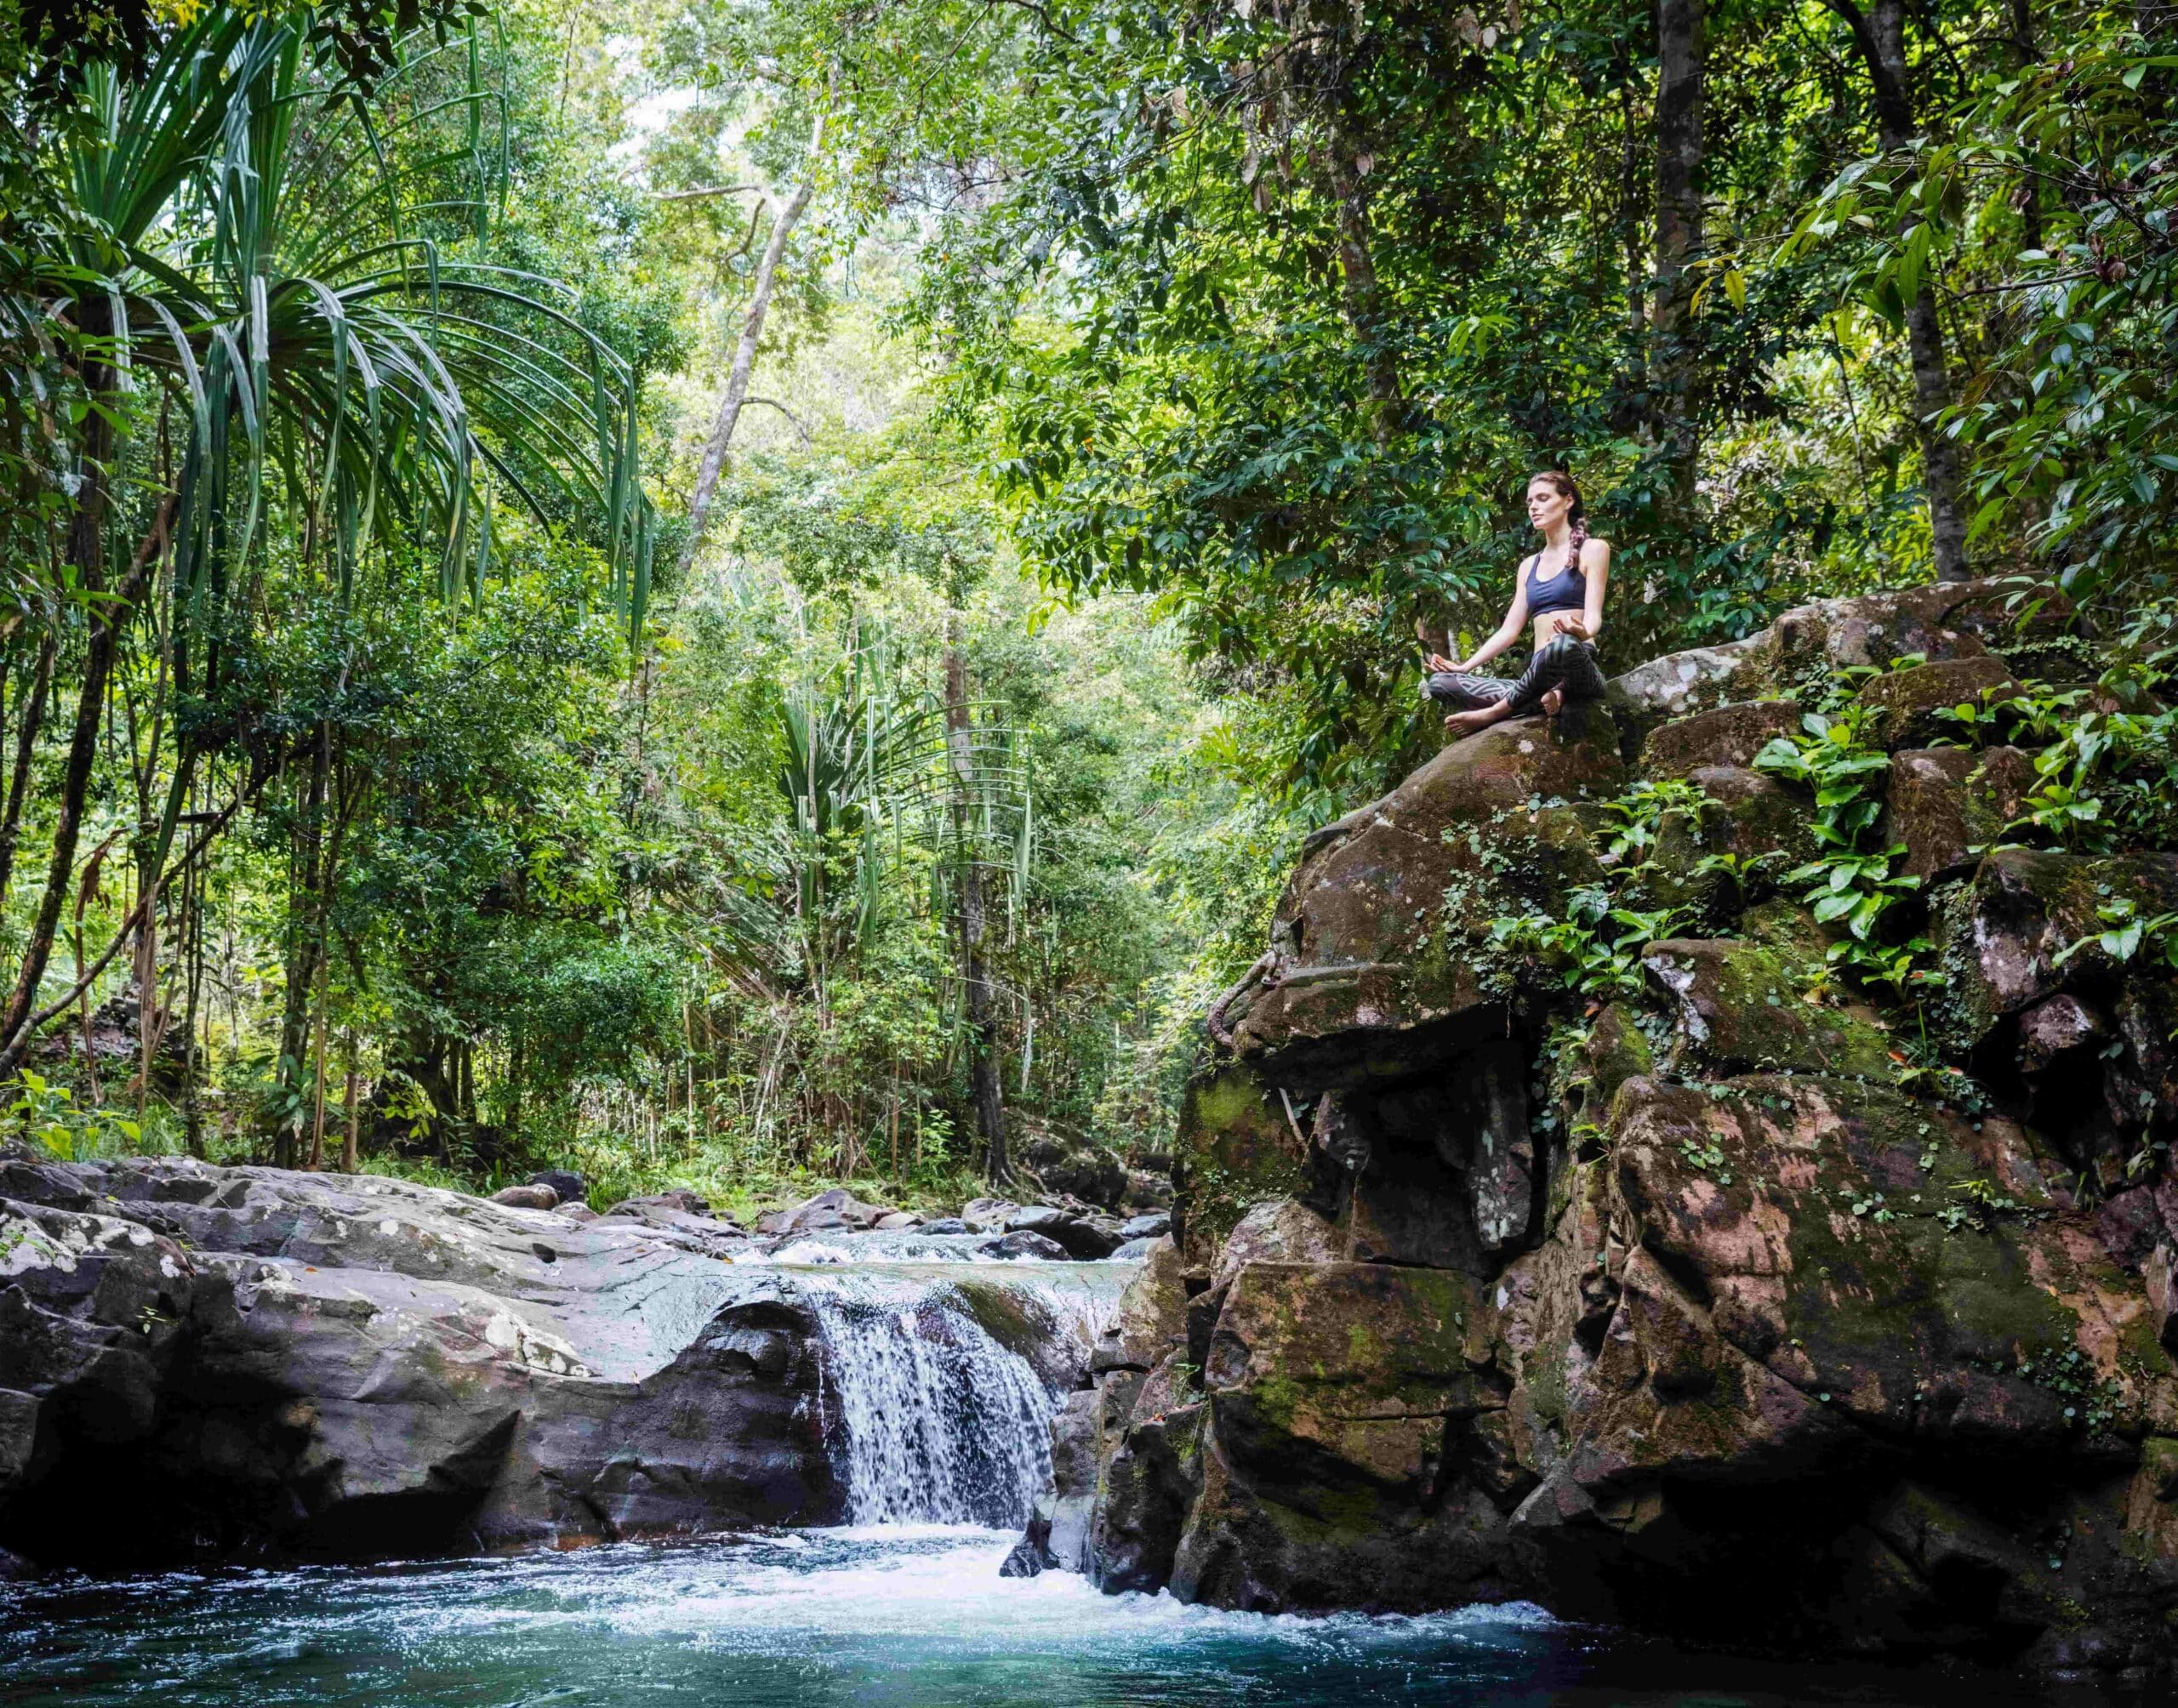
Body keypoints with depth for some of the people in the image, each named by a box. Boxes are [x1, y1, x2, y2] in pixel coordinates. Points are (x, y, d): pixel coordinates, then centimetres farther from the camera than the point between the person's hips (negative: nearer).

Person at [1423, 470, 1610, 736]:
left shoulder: (1592, 550, 6)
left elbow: (1593, 617, -7)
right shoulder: (1530, 566, 24)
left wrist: (1582, 633, -31)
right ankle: (1543, 700, -27)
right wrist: (1464, 666, 8)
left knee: (1564, 645, -43)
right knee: (1438, 683, -11)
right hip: (1539, 681, 6)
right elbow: (1509, 629, 20)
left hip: (1579, 675, -6)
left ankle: (1495, 712, -27)